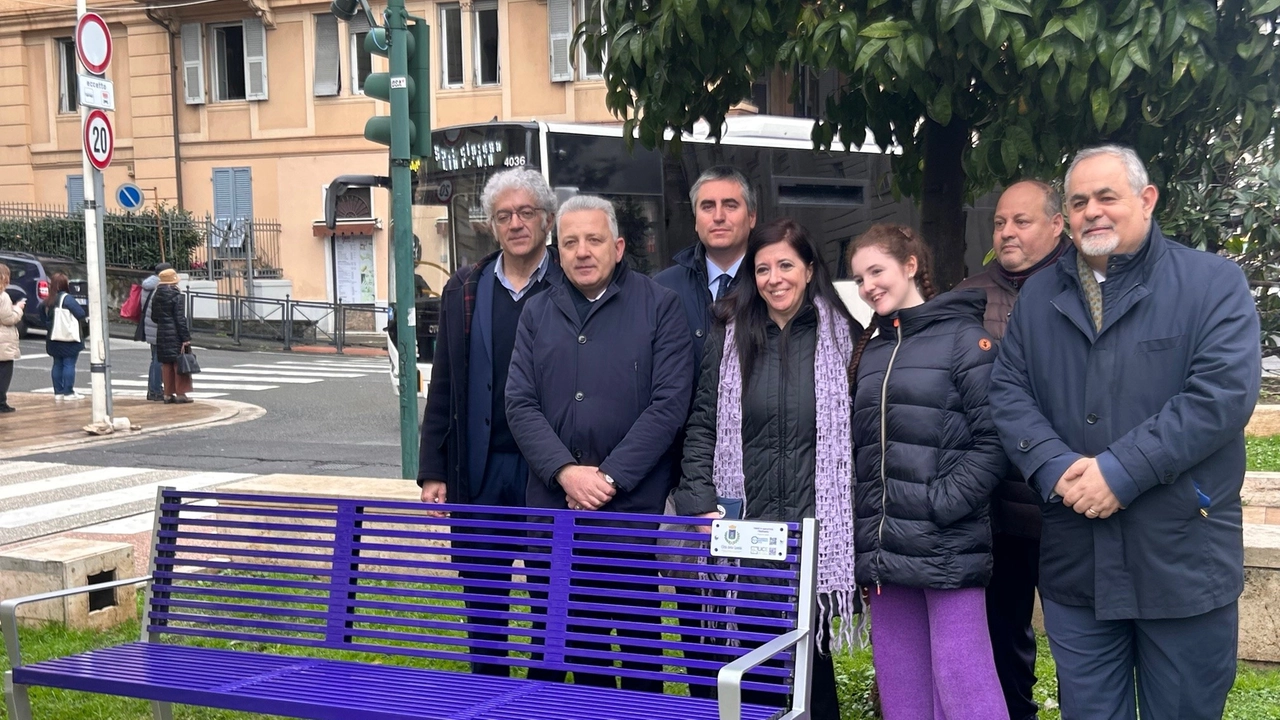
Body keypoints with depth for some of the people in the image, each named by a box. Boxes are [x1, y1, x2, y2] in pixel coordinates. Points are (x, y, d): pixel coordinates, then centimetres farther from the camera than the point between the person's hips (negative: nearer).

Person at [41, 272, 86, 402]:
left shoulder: (47, 301, 8)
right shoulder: (67, 298, -14)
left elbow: (44, 319, 12)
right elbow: (81, 314, -19)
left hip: (54, 340, 7)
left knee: (57, 365, 12)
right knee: (69, 364, -3)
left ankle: (58, 392, 14)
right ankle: (68, 392, -3)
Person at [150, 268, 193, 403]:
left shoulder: (156, 297, 9)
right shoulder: (176, 297, -12)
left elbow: (153, 317, 14)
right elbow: (180, 319, -16)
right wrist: (186, 338, -14)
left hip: (161, 334, 7)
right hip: (175, 335, -7)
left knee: (166, 364, 9)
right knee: (179, 363, -1)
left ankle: (168, 394, 11)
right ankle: (180, 393, -2)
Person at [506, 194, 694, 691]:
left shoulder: (659, 307, 0)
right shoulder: (538, 313, 10)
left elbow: (670, 402, -7)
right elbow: (520, 404, 3)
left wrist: (611, 477, -12)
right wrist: (565, 472, -11)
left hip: (634, 504, -3)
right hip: (552, 503, 3)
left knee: (636, 632, 4)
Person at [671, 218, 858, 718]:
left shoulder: (841, 336, 3)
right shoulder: (731, 338, 8)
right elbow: (702, 427, 7)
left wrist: (861, 523, 0)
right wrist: (699, 503, -5)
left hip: (814, 527, -1)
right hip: (745, 529, 1)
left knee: (809, 651, 6)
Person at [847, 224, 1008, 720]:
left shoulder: (964, 337, -3)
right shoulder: (870, 351, 16)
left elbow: (994, 439, -10)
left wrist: (942, 504, -17)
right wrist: (867, 538, 9)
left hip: (947, 550, -6)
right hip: (884, 553, 7)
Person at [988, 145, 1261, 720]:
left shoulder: (1215, 283, -2)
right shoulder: (1038, 296, 11)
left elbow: (1225, 392, -15)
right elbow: (1008, 392, 4)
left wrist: (1120, 470, -20)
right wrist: (1056, 467, -14)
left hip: (1185, 559, -3)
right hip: (1074, 563, 3)